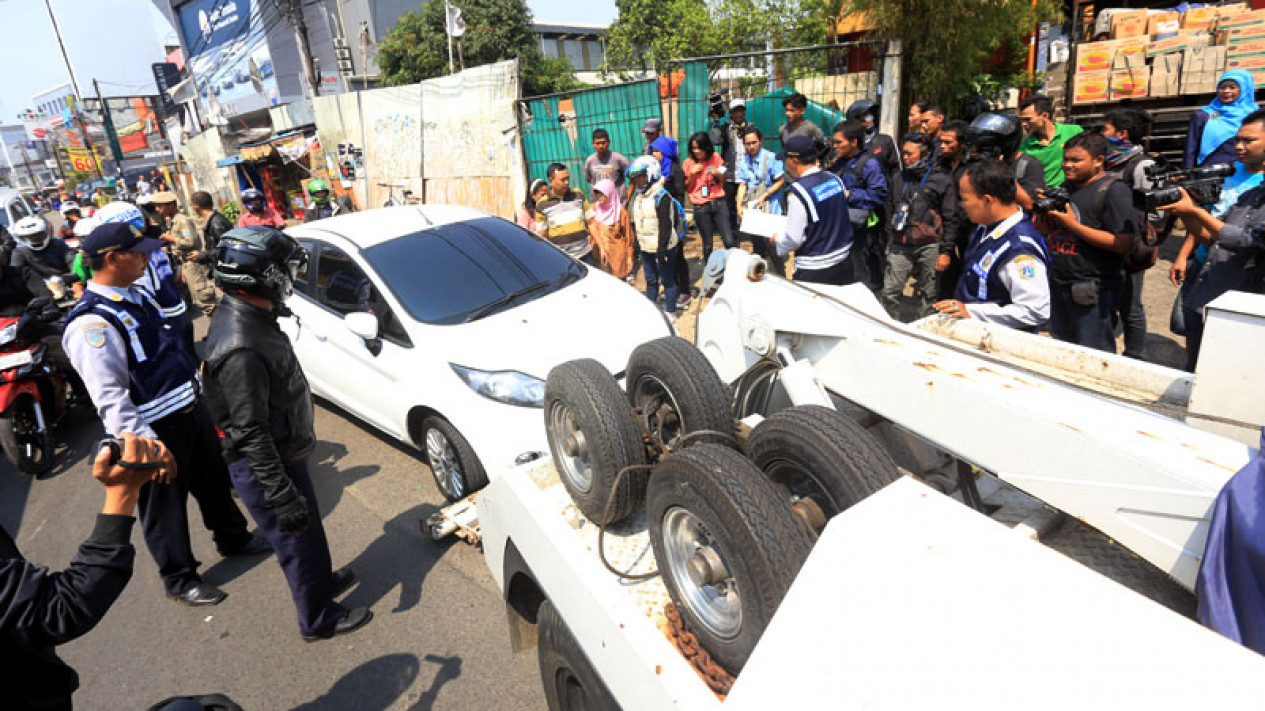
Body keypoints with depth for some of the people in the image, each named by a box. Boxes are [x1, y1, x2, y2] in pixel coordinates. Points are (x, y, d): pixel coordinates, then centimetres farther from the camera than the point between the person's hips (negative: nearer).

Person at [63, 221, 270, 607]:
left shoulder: (137, 296, 7)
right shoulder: (92, 325, -22)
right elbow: (110, 399, -25)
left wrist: (199, 395, 22)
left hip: (191, 408, 9)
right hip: (157, 429, -9)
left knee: (214, 480, 24)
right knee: (166, 506, 9)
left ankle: (233, 538, 46)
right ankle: (179, 579, 28)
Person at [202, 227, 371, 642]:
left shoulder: (245, 316, -1)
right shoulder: (240, 348, -33)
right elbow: (251, 433, -29)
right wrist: (283, 497, -24)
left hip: (283, 450, 9)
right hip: (265, 467, -9)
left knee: (309, 528, 27)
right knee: (297, 541, 10)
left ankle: (323, 579, 51)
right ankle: (319, 620, 31)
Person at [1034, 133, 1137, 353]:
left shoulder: (1113, 190, -12)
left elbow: (1122, 243, -19)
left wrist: (1073, 226, -19)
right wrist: (1044, 221, -3)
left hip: (1093, 291, -7)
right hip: (1057, 283, 7)